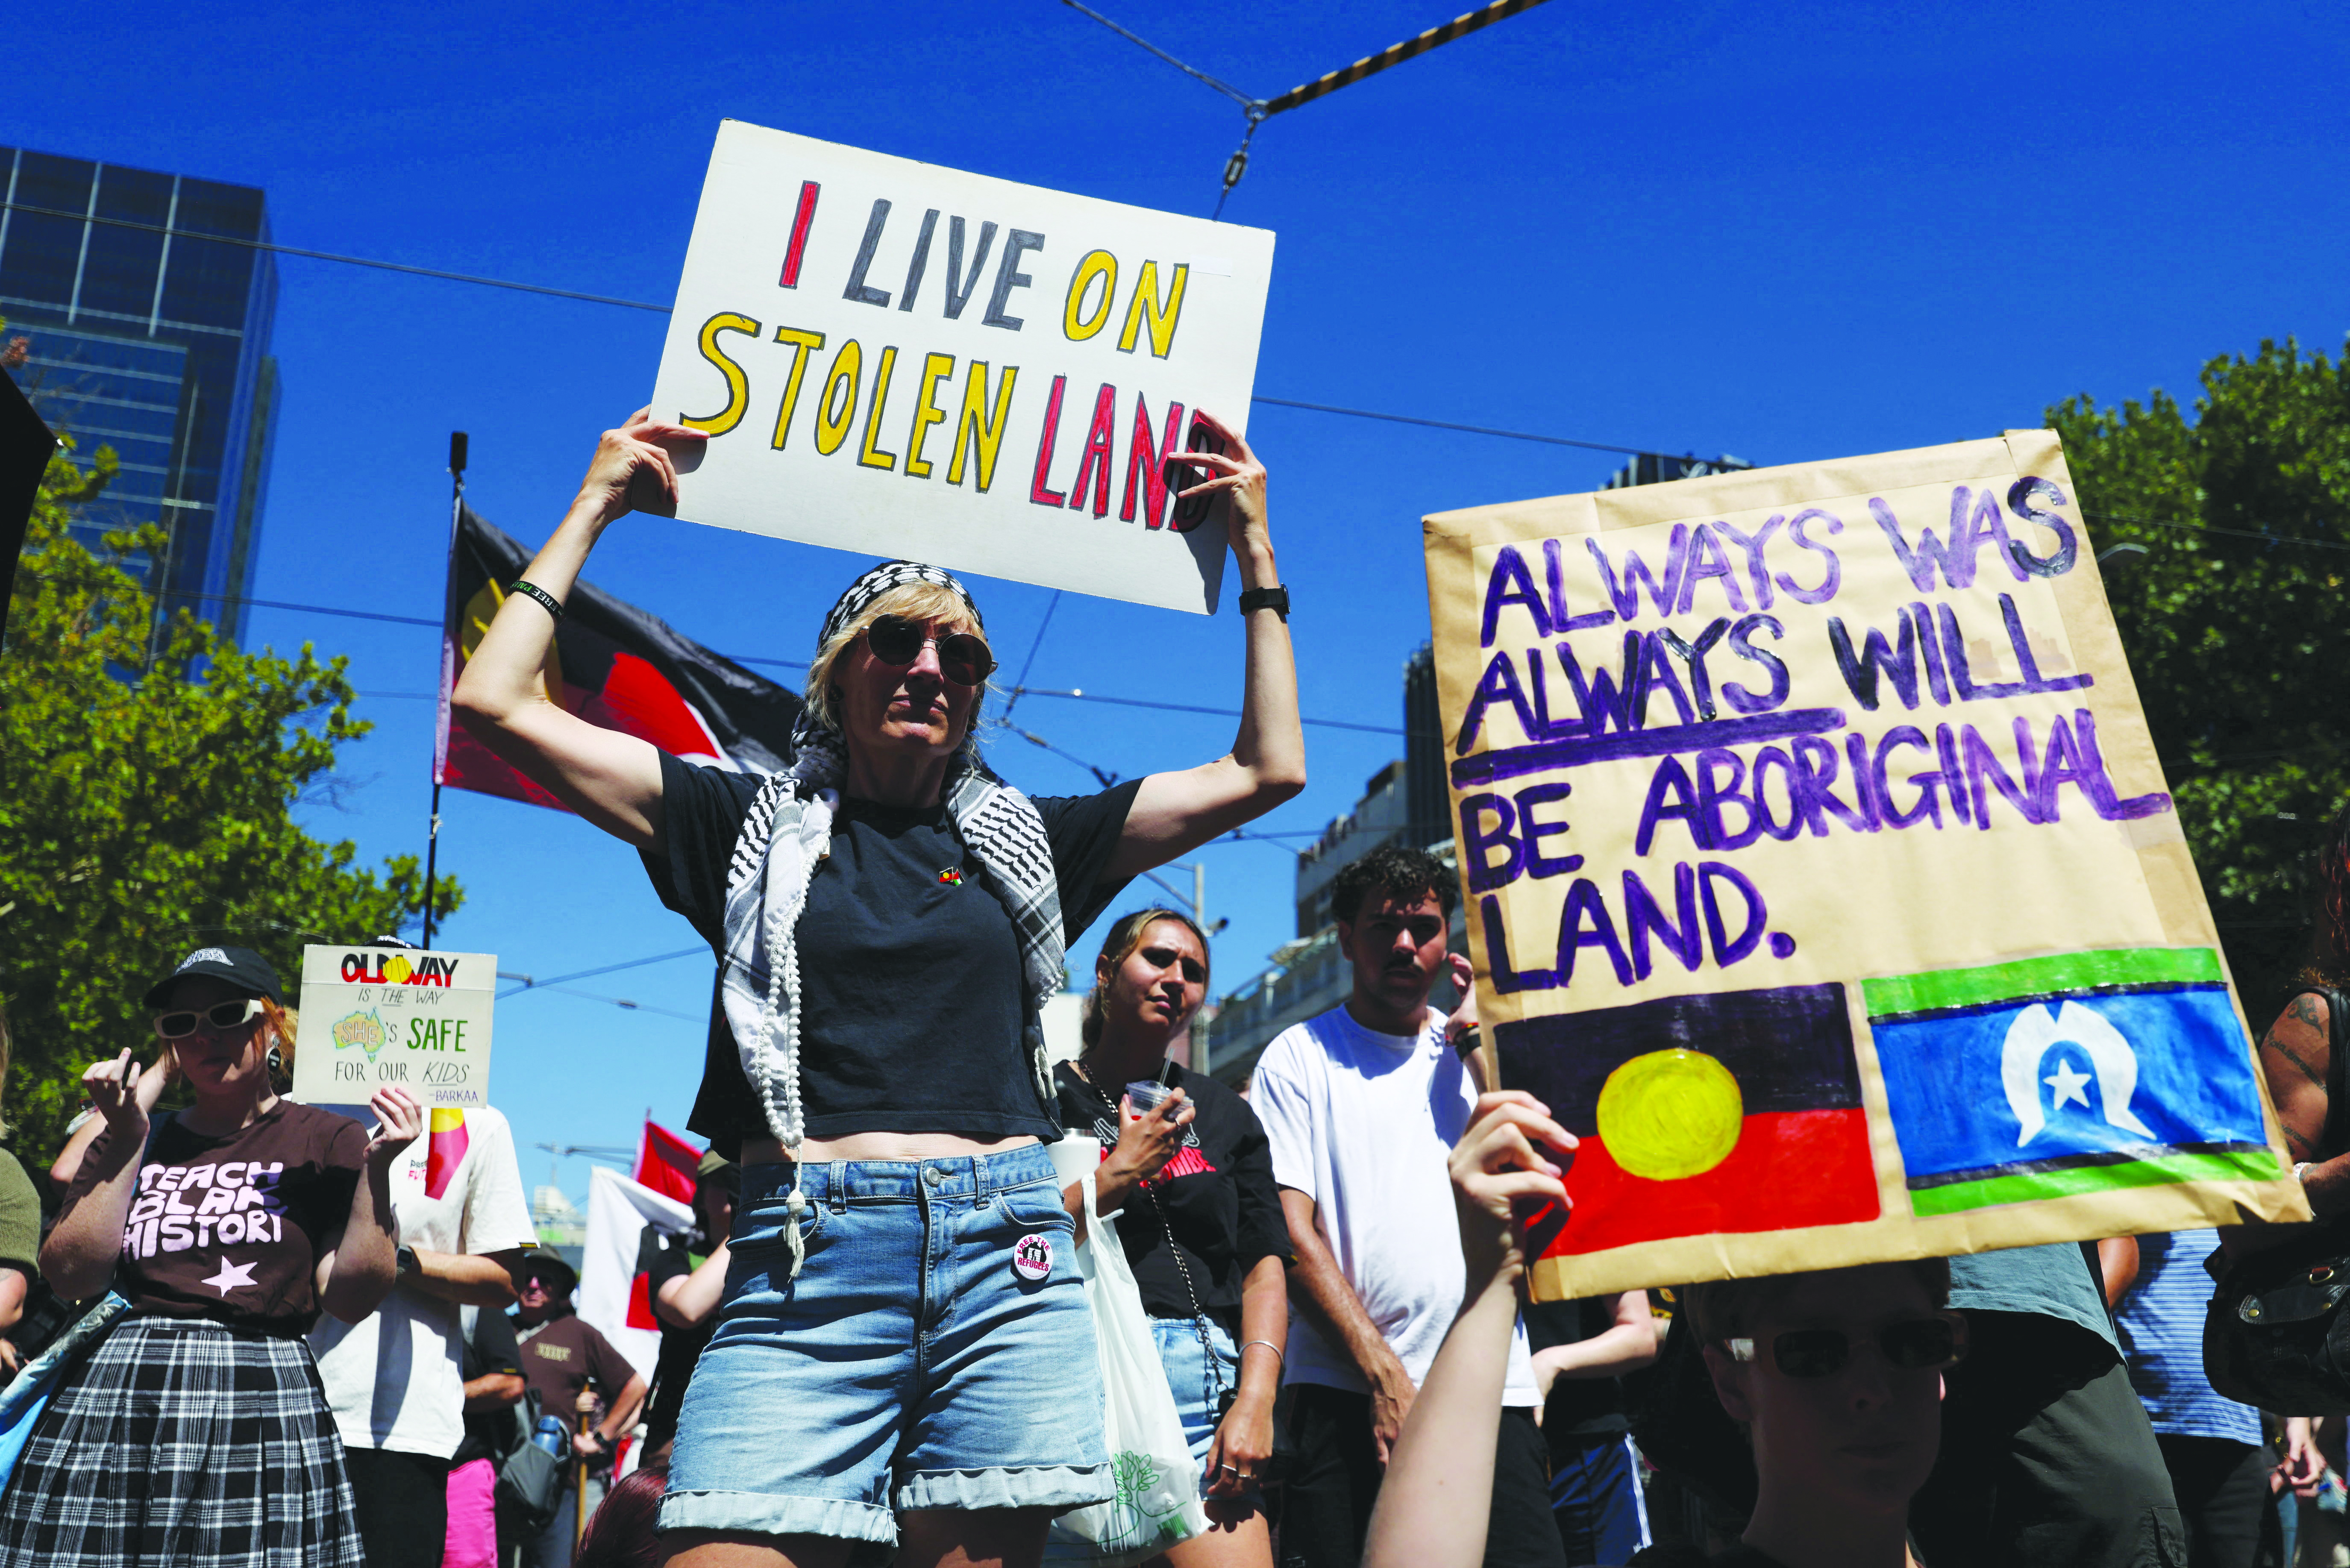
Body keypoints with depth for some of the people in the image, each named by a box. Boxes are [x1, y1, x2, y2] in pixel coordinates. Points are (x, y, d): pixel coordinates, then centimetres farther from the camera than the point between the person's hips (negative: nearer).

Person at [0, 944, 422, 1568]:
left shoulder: (327, 1138, 7)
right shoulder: (134, 1138, 17)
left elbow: (350, 1297, -2)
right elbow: (71, 1276, 4)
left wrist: (377, 1170, -12)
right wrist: (127, 1144, 0)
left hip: (261, 1400, -2)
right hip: (109, 1401, 3)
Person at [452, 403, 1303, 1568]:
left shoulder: (1024, 841, 18)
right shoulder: (757, 827, 15)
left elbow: (1267, 770, 18)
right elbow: (496, 701, 12)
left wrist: (1254, 552, 18)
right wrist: (596, 508, 16)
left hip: (1003, 1252, 2)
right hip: (805, 1254, -1)